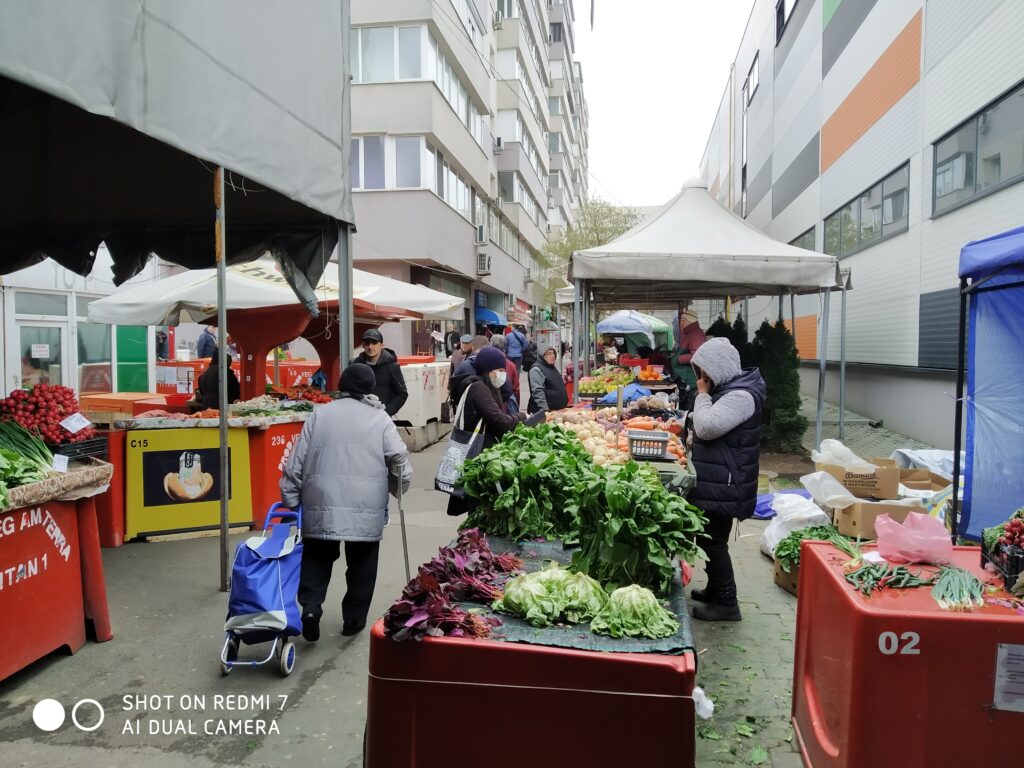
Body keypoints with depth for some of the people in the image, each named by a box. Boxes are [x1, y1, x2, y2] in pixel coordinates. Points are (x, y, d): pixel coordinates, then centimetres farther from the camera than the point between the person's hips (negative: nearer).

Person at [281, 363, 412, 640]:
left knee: (317, 559, 17)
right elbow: (399, 459, -4)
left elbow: (296, 463, 4)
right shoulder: (379, 418, 1)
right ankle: (354, 619, 22)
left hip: (321, 503, 1)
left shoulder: (319, 414, 5)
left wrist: (290, 501, 11)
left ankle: (310, 607, 1)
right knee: (361, 565, 15)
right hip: (366, 507, -1)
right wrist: (401, 486, 14)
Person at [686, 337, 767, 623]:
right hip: (714, 483, 10)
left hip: (723, 486, -10)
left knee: (714, 542, -1)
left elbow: (706, 427, -27)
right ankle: (715, 590, 33)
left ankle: (726, 603, 11)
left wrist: (703, 394, -16)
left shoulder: (740, 396, -20)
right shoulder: (728, 390, 13)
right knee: (710, 539, 19)